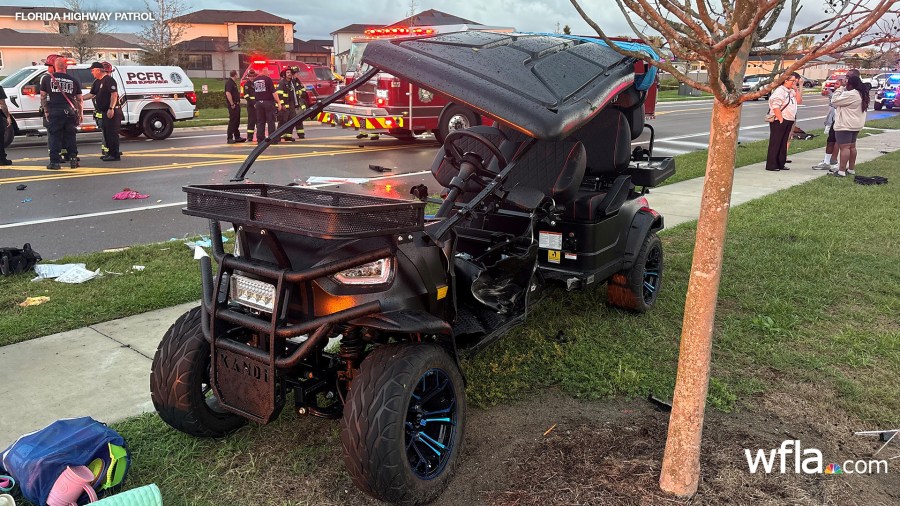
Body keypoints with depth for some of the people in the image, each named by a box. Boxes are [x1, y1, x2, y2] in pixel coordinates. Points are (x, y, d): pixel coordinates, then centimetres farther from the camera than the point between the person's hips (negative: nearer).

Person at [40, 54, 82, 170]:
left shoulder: (47, 78, 5)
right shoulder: (74, 81, 9)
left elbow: (43, 96, 6)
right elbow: (79, 100, 10)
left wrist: (46, 111, 12)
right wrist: (80, 115, 16)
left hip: (54, 112, -1)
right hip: (70, 112, 2)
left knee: (54, 137, 3)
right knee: (70, 137, 11)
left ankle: (55, 162, 2)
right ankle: (73, 160, 9)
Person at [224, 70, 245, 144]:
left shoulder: (233, 82, 18)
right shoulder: (229, 82, -14)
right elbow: (228, 93, -24)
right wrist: (232, 104, -24)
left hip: (236, 104, 10)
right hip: (233, 105, -10)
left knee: (237, 121, 14)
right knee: (232, 121, -8)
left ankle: (237, 137, 20)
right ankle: (230, 138, -6)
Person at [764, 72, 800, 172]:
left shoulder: (790, 91, 17)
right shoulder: (780, 91, -12)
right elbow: (776, 106, -20)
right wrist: (781, 120, -21)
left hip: (789, 121, 9)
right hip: (779, 121, -9)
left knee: (783, 143, 12)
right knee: (775, 143, -6)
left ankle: (780, 164, 19)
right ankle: (771, 165, -4)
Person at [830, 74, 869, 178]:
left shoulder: (850, 95, -21)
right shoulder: (861, 94, 12)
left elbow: (834, 101, -17)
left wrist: (839, 89, -7)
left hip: (845, 125, -10)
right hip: (856, 125, 10)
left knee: (844, 147, -10)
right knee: (852, 146, 17)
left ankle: (842, 171, -11)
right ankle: (851, 169, 24)